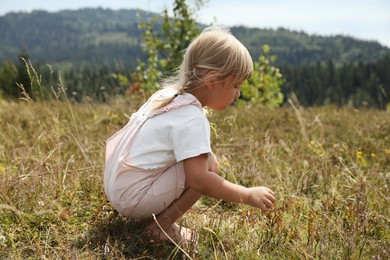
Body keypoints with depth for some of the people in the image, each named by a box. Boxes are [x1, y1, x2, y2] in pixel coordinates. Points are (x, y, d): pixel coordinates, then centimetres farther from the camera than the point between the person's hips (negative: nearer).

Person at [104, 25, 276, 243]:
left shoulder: (167, 94, 5)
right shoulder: (192, 119, -21)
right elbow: (199, 180, -29)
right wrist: (249, 195, -19)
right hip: (134, 198, -9)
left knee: (199, 162, 20)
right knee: (209, 163, -15)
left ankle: (159, 216, 11)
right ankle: (163, 224, -6)